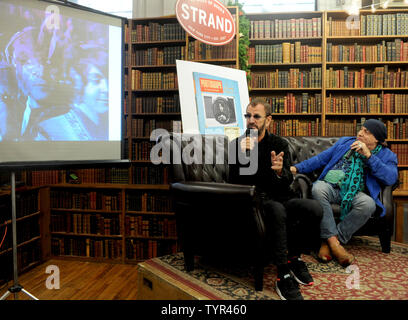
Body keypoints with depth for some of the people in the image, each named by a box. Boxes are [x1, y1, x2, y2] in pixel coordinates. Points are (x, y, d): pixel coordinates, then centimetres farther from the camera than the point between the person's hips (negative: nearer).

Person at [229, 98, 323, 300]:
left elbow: (288, 182, -3)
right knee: (277, 209, -36)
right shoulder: (236, 145, 1)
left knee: (314, 208, -23)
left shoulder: (279, 144, 6)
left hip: (281, 198, 4)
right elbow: (235, 183, -8)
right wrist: (243, 156, -24)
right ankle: (283, 275, -27)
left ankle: (294, 256, 1)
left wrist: (280, 171, -27)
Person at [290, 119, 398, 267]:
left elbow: (391, 178, -5)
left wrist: (368, 155, -10)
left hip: (356, 194, -1)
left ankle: (328, 242, -24)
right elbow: (321, 158, 22)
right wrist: (297, 168, 11)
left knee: (368, 204, -36)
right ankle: (333, 241, -30)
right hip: (331, 187, 1)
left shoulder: (387, 155, 14)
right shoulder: (345, 142, 22)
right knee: (318, 188, -34)